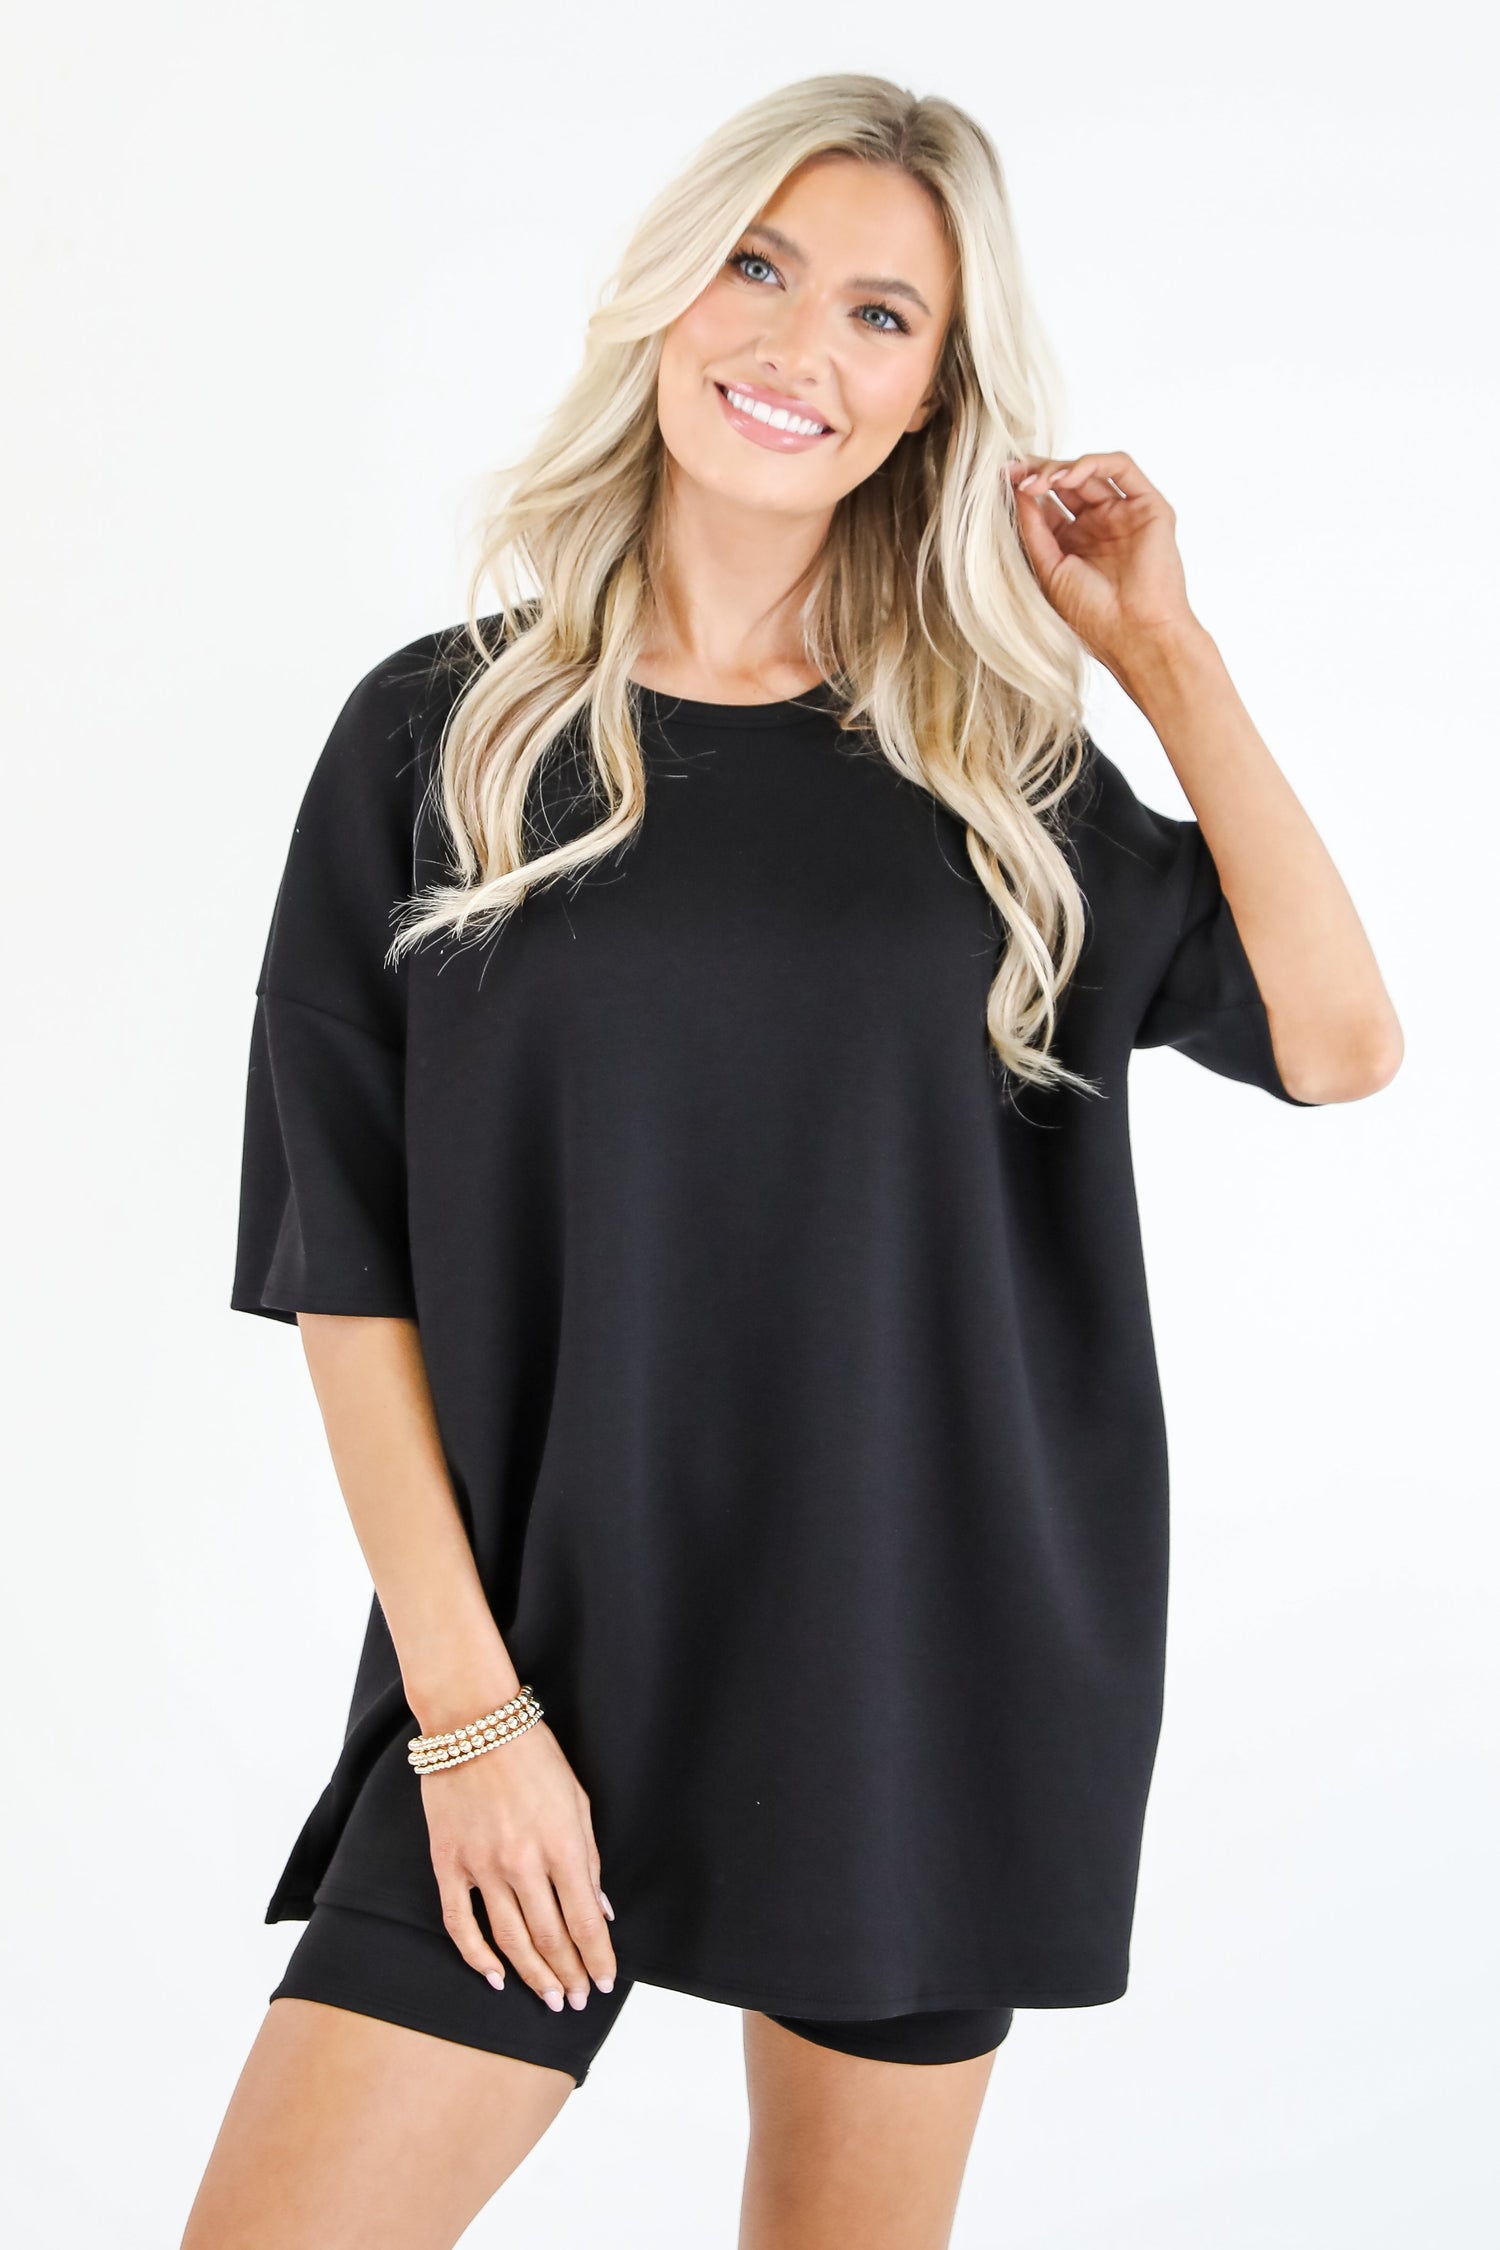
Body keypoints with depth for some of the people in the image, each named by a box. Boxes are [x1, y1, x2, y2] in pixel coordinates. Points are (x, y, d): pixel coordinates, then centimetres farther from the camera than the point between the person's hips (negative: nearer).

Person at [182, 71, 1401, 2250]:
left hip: (930, 1664, 2)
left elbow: (1337, 1041, -6)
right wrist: (466, 1702, -9)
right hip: (554, 1663, -1)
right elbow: (345, 1258, -3)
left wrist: (1166, 650, -3)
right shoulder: (441, 733, 0)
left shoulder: (997, 764, 5)